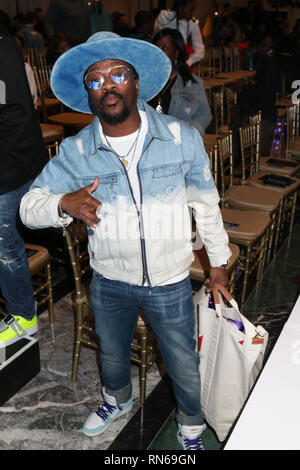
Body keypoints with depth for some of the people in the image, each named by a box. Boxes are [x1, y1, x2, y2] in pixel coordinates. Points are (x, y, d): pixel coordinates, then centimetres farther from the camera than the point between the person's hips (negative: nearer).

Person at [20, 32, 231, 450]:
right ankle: (117, 399, 62)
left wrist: (218, 262, 5)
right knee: (112, 355, 28)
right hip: (109, 282, 2)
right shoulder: (75, 152, -11)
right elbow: (29, 207, -10)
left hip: (170, 281, -2)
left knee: (184, 366, 15)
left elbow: (206, 204, -2)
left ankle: (191, 425, 48)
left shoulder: (182, 139, -14)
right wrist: (64, 204, -33)